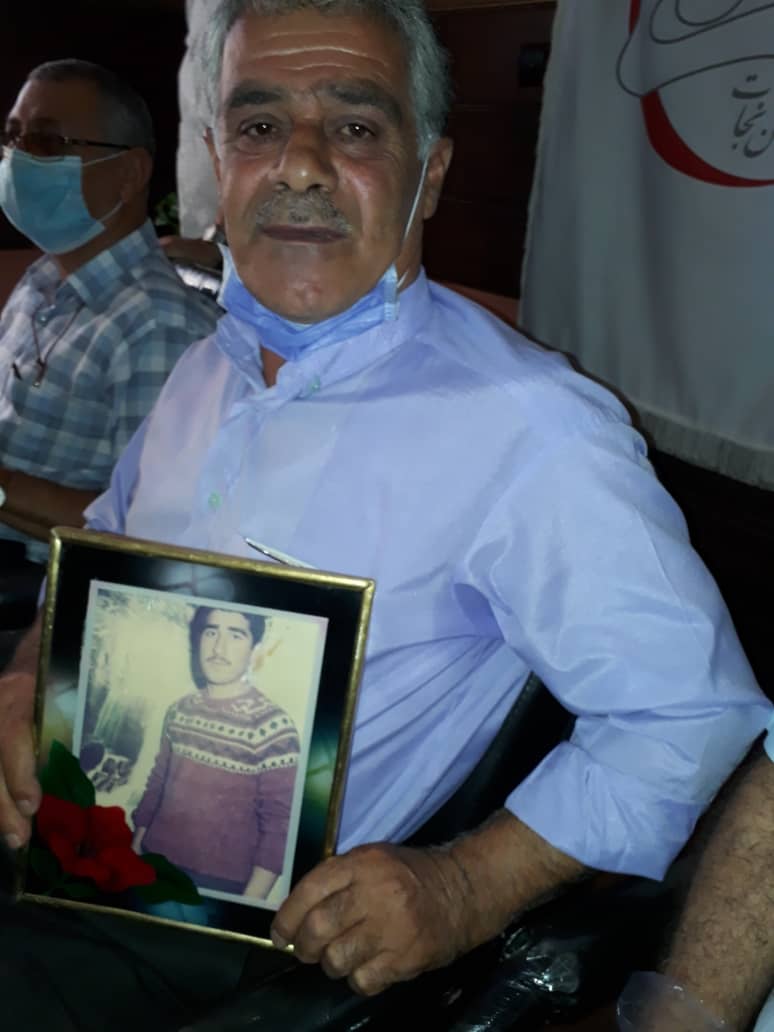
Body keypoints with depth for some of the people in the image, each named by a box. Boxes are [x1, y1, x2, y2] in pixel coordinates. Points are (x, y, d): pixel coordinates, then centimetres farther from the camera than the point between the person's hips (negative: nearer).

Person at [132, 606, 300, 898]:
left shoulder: (272, 725, -18)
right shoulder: (178, 711, 1)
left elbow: (279, 823, -16)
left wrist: (251, 900, -17)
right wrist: (135, 849, 14)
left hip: (221, 883, -5)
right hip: (155, 864, 5)